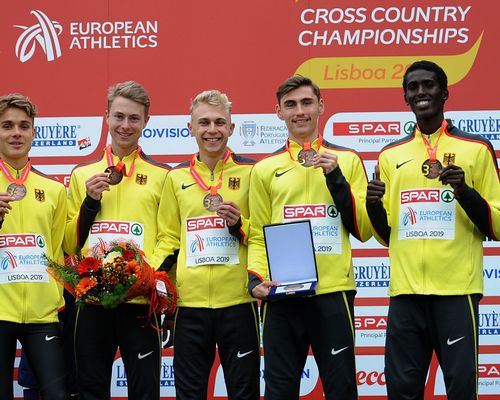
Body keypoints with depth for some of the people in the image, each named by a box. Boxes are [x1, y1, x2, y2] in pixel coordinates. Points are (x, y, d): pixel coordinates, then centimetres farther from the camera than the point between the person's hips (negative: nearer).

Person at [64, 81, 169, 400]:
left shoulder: (162, 176, 7)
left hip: (141, 301, -2)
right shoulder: (82, 175, 12)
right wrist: (91, 201, -3)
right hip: (91, 299, 2)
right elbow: (69, 245, 11)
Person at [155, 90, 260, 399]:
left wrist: (240, 225, -12)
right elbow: (168, 237, 16)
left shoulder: (250, 171, 4)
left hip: (238, 300, -2)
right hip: (189, 302, 2)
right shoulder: (177, 177, 11)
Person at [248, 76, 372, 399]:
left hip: (333, 292, -1)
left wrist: (335, 176, -8)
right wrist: (256, 279, -7)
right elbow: (257, 235, 10)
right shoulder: (265, 169, 11)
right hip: (281, 296, 1)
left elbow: (364, 230, 1)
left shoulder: (347, 160, 8)